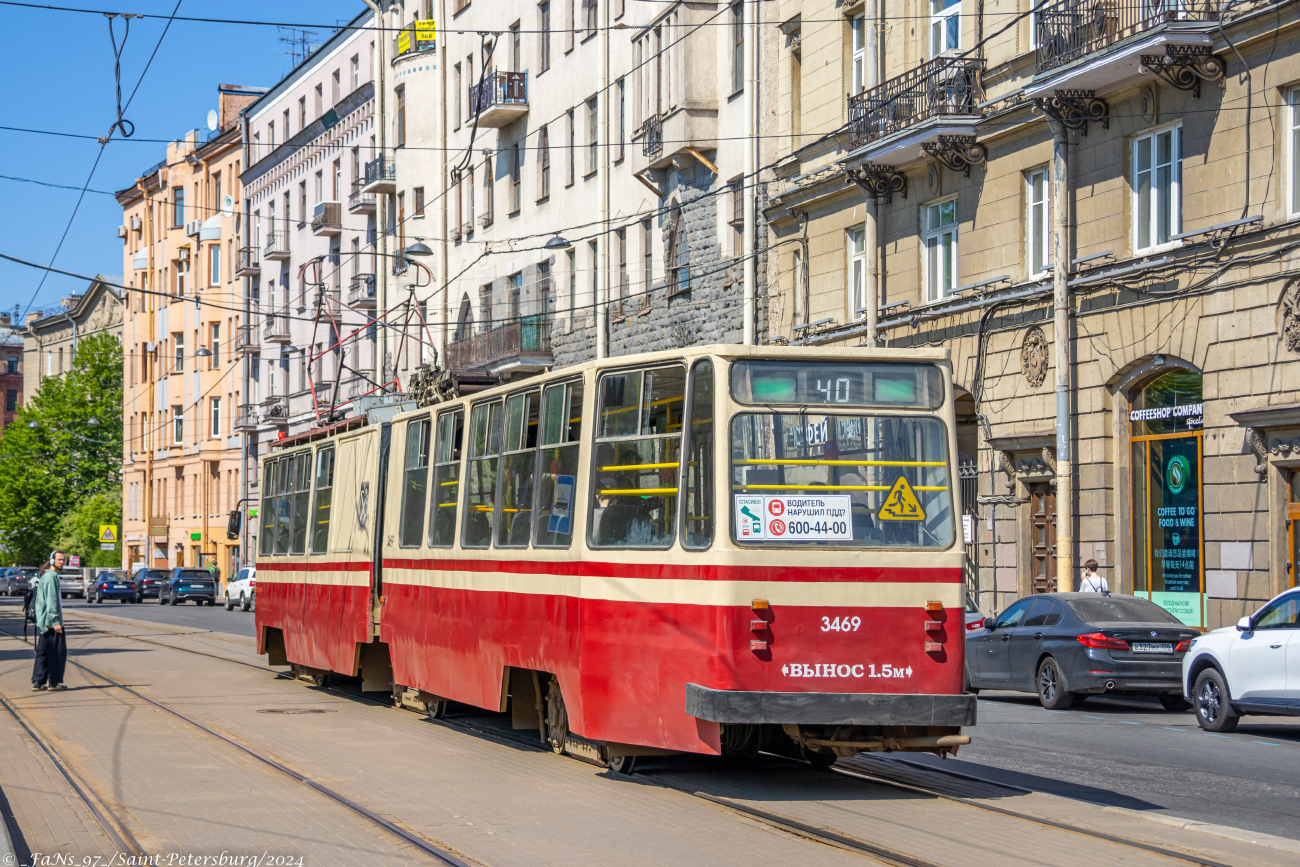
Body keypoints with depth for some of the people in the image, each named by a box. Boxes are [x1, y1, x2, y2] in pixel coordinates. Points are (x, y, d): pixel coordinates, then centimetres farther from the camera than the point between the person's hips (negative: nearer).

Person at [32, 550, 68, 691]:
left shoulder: (44, 576, 18)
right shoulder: (51, 577, -14)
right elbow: (51, 600, -20)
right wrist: (55, 621, -23)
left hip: (43, 621, 10)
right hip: (51, 621, -10)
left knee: (43, 652, 10)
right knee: (58, 651, -4)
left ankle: (38, 682, 9)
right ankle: (54, 682, -1)